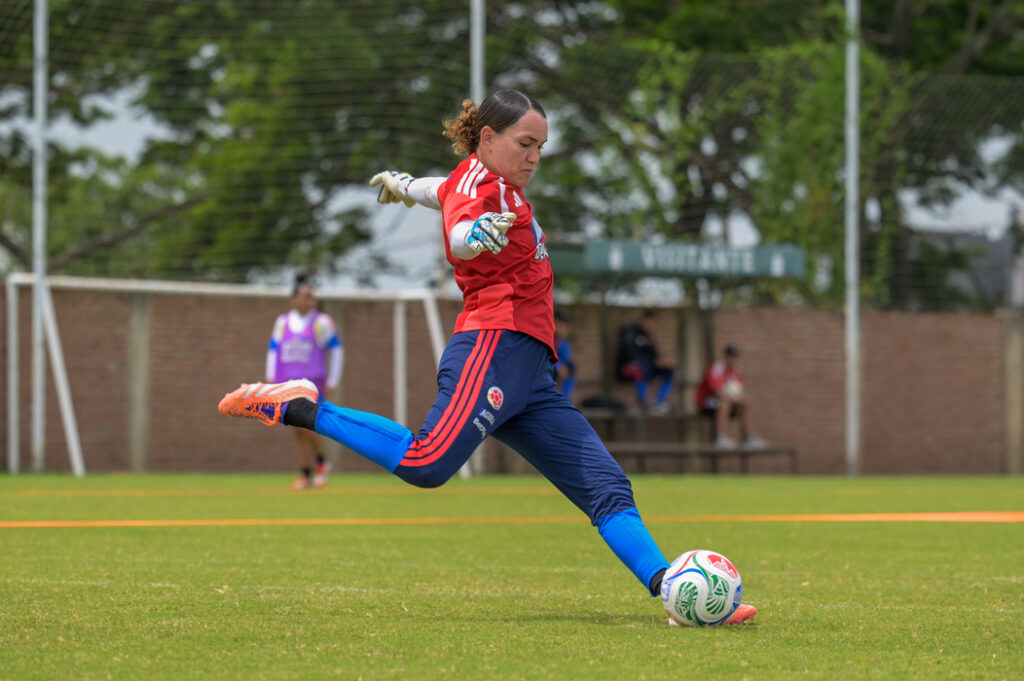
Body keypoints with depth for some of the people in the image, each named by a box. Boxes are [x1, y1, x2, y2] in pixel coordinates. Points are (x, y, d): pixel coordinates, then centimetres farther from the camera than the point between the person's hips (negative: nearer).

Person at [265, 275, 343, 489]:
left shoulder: (321, 322, -1)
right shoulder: (282, 322, 9)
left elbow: (336, 351, 2)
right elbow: (273, 350, 16)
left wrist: (332, 382, -2)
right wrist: (271, 378, 6)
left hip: (312, 383, -4)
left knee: (306, 426, -19)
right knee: (297, 431, 2)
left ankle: (320, 462, 4)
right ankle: (305, 476, 7)